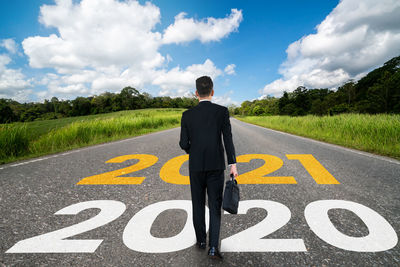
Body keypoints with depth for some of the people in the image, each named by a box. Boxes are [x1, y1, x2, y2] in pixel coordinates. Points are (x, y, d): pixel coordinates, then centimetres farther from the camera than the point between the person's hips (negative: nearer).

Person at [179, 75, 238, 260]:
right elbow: (228, 139, -12)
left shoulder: (187, 115, -4)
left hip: (196, 166, 1)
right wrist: (233, 165, -10)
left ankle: (201, 240, 31)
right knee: (215, 206, 11)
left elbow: (184, 144, -4)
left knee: (198, 204, 17)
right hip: (216, 166, -1)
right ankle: (213, 247, 8)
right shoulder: (222, 111, -5)